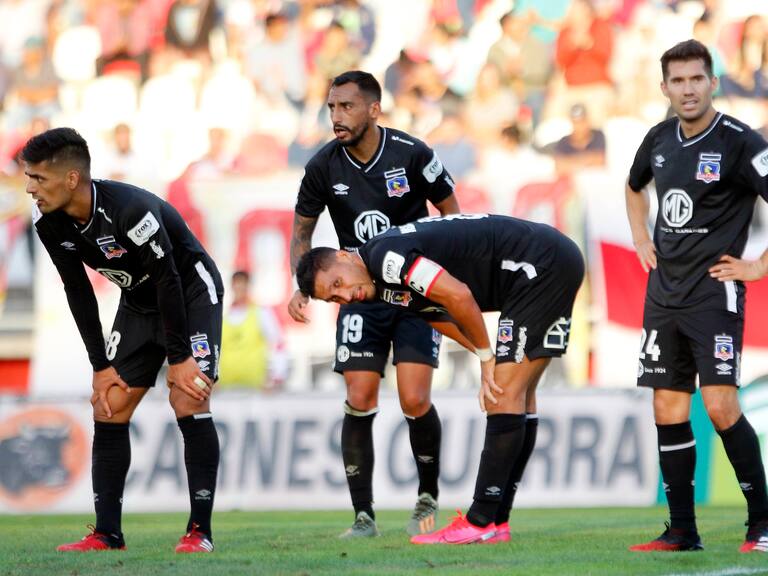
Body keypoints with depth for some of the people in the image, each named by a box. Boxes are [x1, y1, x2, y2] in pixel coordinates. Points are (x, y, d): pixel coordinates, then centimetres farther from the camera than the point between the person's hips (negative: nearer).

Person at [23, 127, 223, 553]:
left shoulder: (132, 210, -35)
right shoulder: (48, 222, -14)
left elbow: (169, 283, -27)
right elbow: (78, 291, -3)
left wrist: (179, 358, -22)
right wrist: (101, 366, -4)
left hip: (191, 294, -7)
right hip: (139, 305, 7)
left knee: (189, 403, -19)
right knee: (108, 408, 0)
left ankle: (200, 530, -14)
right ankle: (107, 534, 3)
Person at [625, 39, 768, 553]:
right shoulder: (660, 139, 9)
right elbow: (635, 187, 32)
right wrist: (641, 240, 19)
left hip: (714, 293, -7)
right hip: (664, 293, 7)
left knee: (720, 408, -14)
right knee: (668, 411, 5)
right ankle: (682, 530, 12)